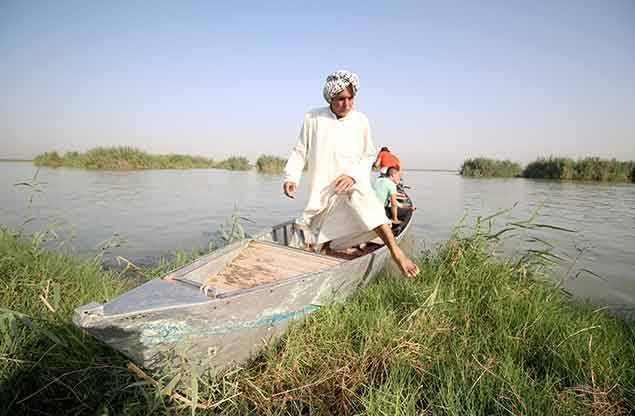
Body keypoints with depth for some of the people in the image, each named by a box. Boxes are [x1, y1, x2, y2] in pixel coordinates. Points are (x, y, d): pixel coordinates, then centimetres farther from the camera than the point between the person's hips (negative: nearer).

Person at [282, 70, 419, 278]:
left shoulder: (360, 121, 2)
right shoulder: (313, 118, 1)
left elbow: (368, 156, 8)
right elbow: (300, 151, 6)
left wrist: (353, 174, -11)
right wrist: (291, 176, -10)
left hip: (352, 185, -1)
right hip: (322, 192, 1)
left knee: (361, 195, -37)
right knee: (318, 246, -10)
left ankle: (396, 251, -39)